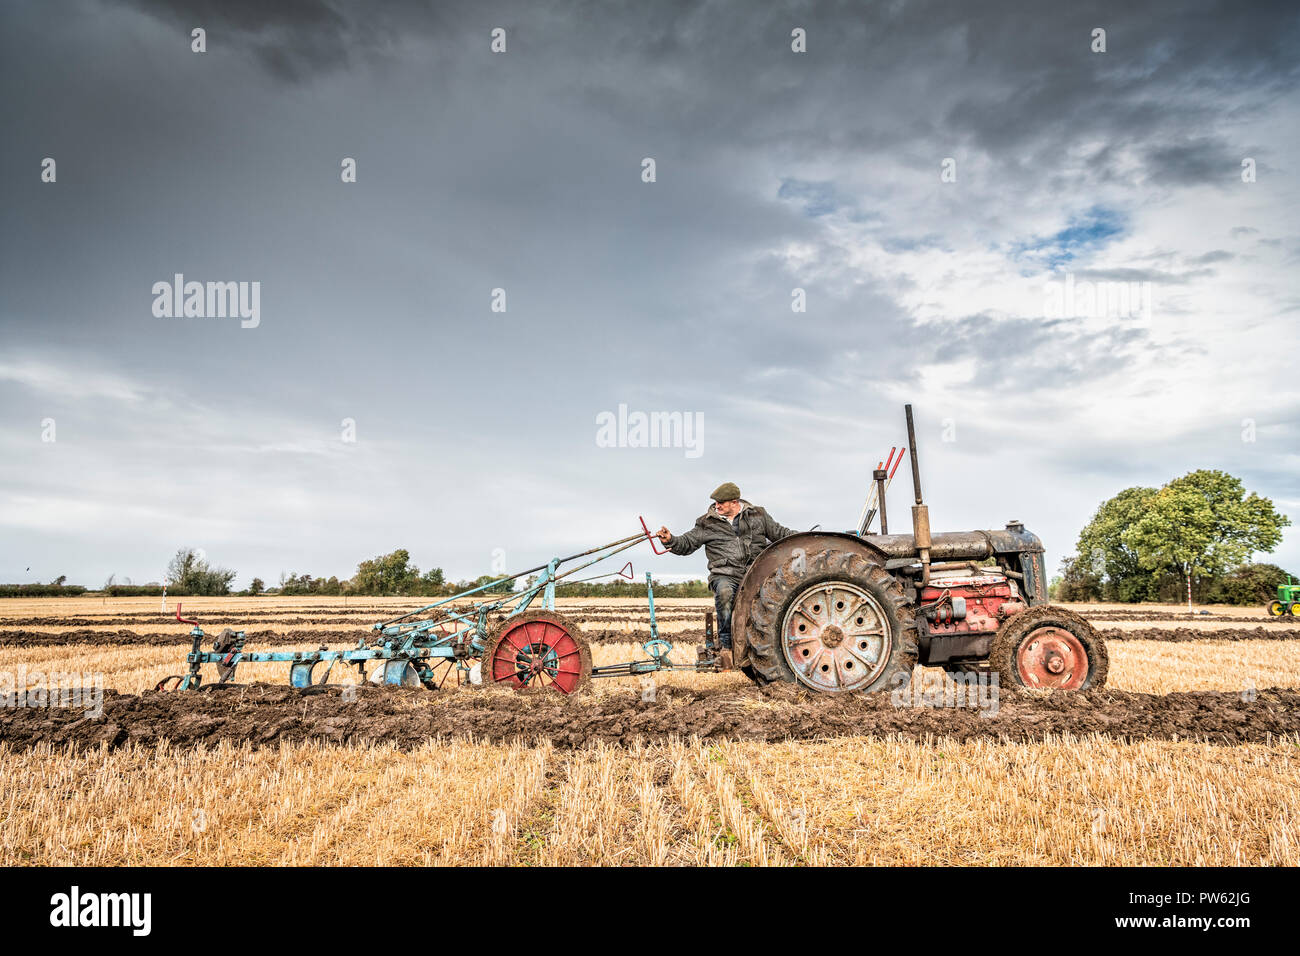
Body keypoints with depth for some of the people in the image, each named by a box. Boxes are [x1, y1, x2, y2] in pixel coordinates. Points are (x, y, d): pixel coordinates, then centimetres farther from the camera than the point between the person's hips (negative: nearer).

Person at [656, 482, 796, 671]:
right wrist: (670, 540, -8)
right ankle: (726, 646, -28)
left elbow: (779, 533, 22)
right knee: (724, 592, -37)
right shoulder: (708, 523, 12)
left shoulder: (757, 515, 15)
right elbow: (687, 544, 11)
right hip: (725, 575, -1)